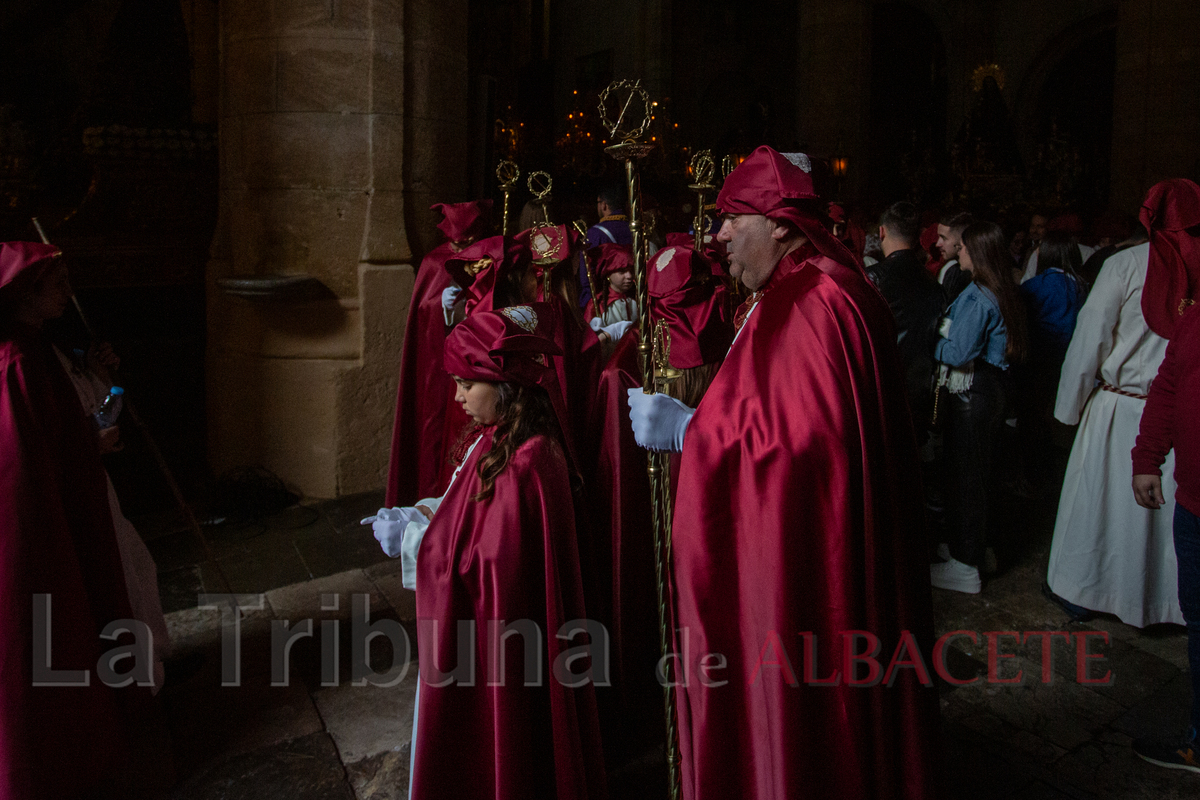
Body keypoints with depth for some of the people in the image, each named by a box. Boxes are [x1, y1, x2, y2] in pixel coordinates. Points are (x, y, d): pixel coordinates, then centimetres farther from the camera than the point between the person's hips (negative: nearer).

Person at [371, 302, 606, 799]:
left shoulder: (524, 466, -26)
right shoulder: (494, 440, 4)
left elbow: (491, 566, -26)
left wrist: (417, 537, -15)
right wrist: (420, 518, 0)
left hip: (500, 641, -9)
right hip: (476, 628, 9)